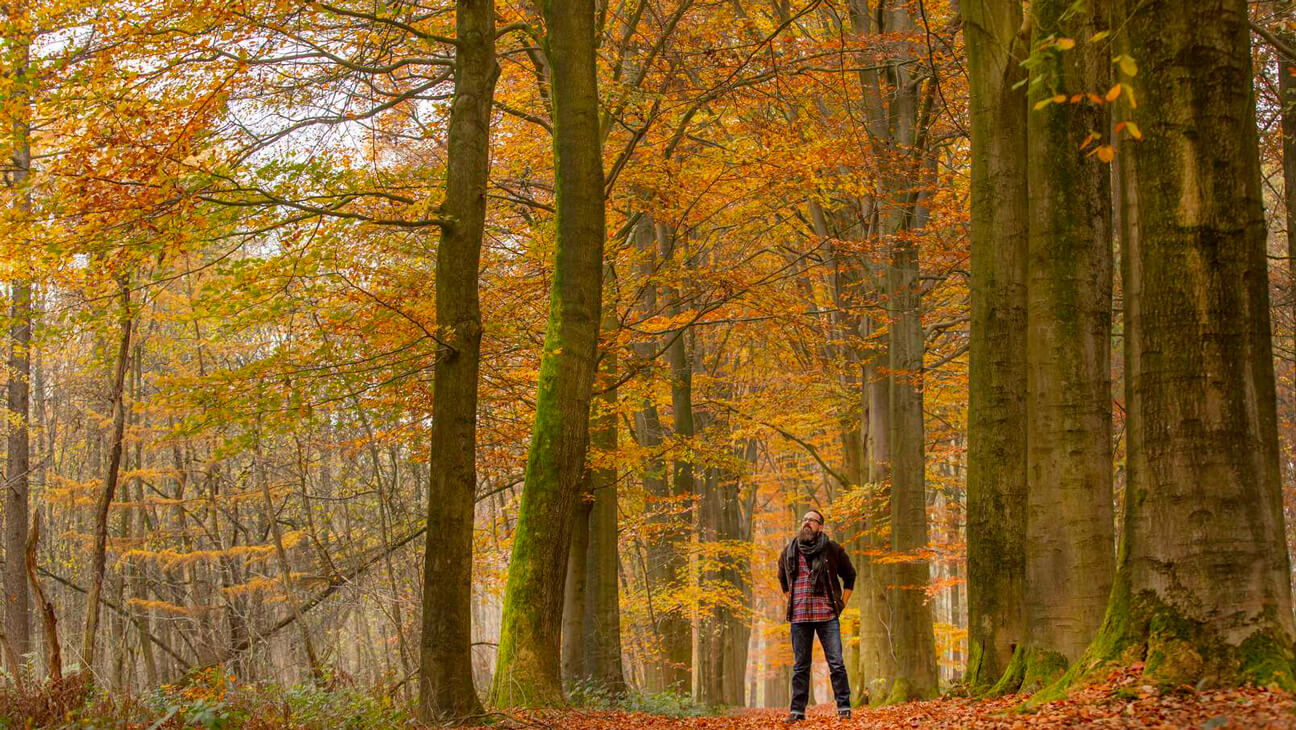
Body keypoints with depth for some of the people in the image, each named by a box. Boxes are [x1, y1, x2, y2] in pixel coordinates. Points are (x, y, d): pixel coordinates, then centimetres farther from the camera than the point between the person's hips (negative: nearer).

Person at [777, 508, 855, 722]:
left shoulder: (832, 550, 2)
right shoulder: (789, 552, 9)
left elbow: (849, 576, 13)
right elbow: (782, 578, 28)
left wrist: (841, 604, 8)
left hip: (827, 616, -2)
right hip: (799, 617, 2)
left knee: (836, 663, -6)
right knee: (800, 666, 5)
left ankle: (844, 707, 0)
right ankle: (797, 710, 8)